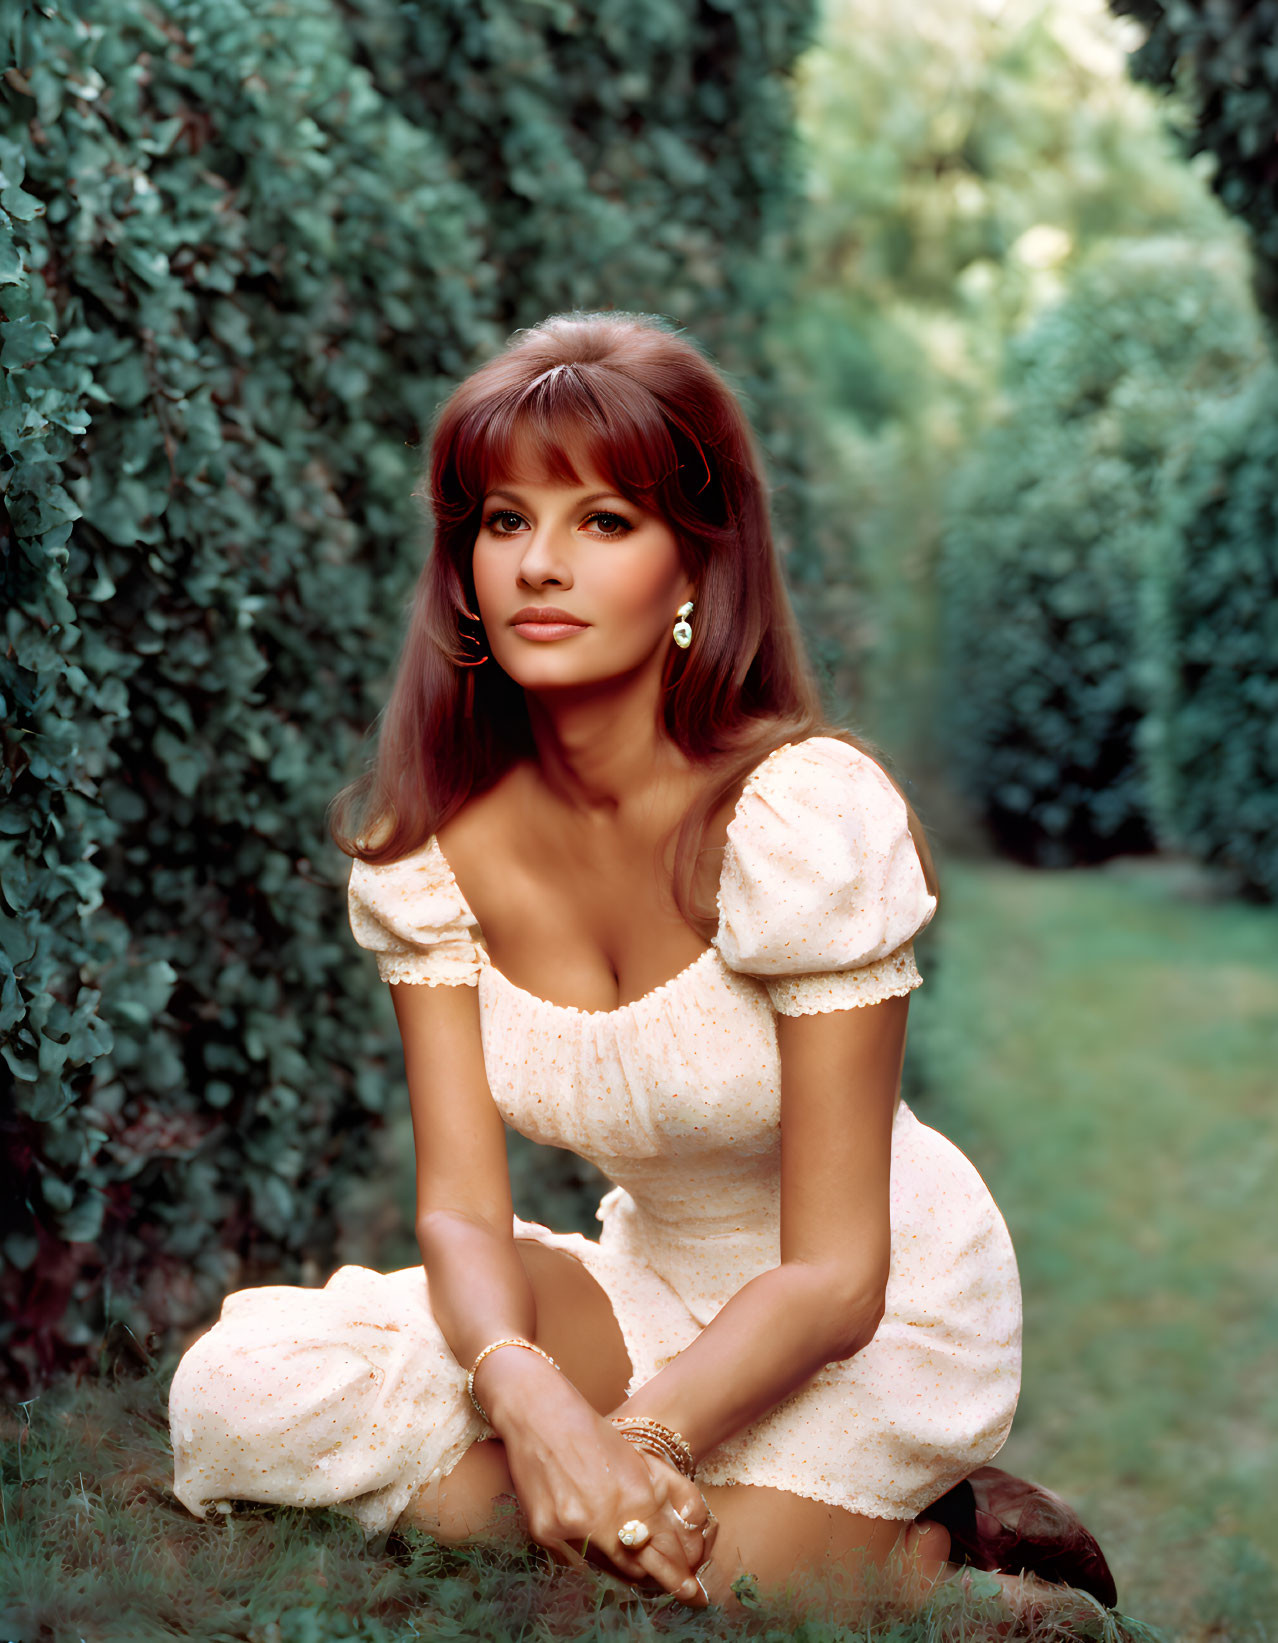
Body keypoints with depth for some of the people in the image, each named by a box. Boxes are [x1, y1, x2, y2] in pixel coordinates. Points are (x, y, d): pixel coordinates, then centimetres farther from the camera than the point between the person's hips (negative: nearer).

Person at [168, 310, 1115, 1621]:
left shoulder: (807, 814, -24)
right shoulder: (429, 842, -9)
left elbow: (834, 1275, -22)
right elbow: (461, 1208, -12)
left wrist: (635, 1441, -37)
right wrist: (529, 1394, -34)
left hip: (880, 1318, -4)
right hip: (653, 1287, 5)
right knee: (240, 1393, -17)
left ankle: (906, 1543, 4)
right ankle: (662, 1515, 0)